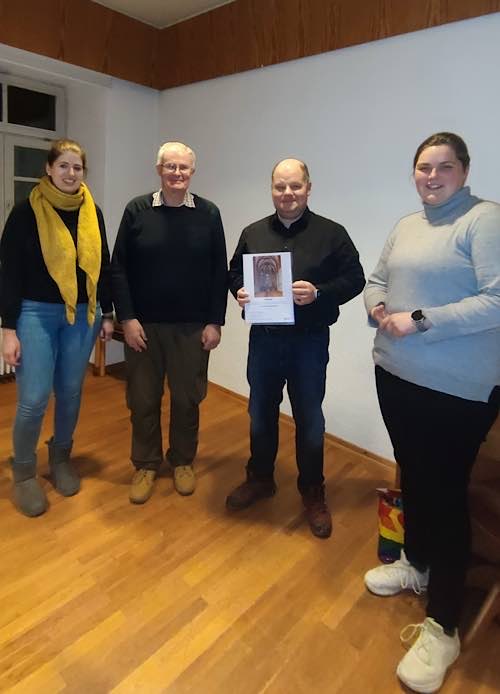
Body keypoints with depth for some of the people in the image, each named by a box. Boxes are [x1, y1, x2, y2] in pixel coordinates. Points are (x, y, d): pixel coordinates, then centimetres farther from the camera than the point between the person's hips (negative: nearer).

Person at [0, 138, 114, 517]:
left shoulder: (92, 212, 7)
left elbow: (103, 265, 12)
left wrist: (107, 313, 10)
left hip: (82, 315, 4)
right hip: (36, 314, -3)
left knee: (71, 393, 11)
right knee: (34, 398, -5)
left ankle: (61, 457, 33)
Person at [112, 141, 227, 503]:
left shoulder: (209, 213, 2)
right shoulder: (137, 210, 1)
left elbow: (220, 272, 2)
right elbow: (119, 268, 1)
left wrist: (215, 322, -3)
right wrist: (127, 318, -7)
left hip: (193, 326, 0)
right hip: (143, 324, 0)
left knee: (187, 398, 10)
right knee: (143, 399, 9)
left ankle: (183, 461, 31)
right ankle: (146, 464, 29)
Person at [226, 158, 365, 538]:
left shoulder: (332, 233, -2)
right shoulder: (253, 233, 8)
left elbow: (355, 278, -4)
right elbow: (234, 274, 14)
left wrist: (319, 293, -22)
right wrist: (239, 290, -9)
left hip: (309, 341, -3)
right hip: (264, 338, 3)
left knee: (309, 419, 8)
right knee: (261, 414, 15)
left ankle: (314, 494, 27)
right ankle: (260, 479, 36)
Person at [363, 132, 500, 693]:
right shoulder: (405, 225, 13)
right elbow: (377, 280, 19)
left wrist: (419, 321, -21)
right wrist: (378, 308, -3)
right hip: (396, 374, 7)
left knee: (445, 494, 1)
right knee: (412, 476, 20)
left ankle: (442, 626, 20)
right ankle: (416, 563, 44)